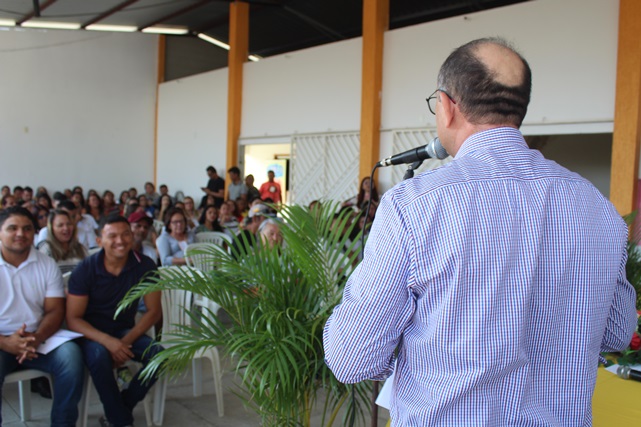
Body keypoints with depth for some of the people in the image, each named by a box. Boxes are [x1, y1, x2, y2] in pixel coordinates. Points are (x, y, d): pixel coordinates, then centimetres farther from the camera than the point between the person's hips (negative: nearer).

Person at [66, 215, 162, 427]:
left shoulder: (145, 266, -10)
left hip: (126, 331, 2)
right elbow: (73, 319, -14)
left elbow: (153, 311, -6)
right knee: (99, 355, -35)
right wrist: (108, 341, -29)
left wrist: (126, 342, -20)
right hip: (91, 333, -2)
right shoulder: (85, 269, -15)